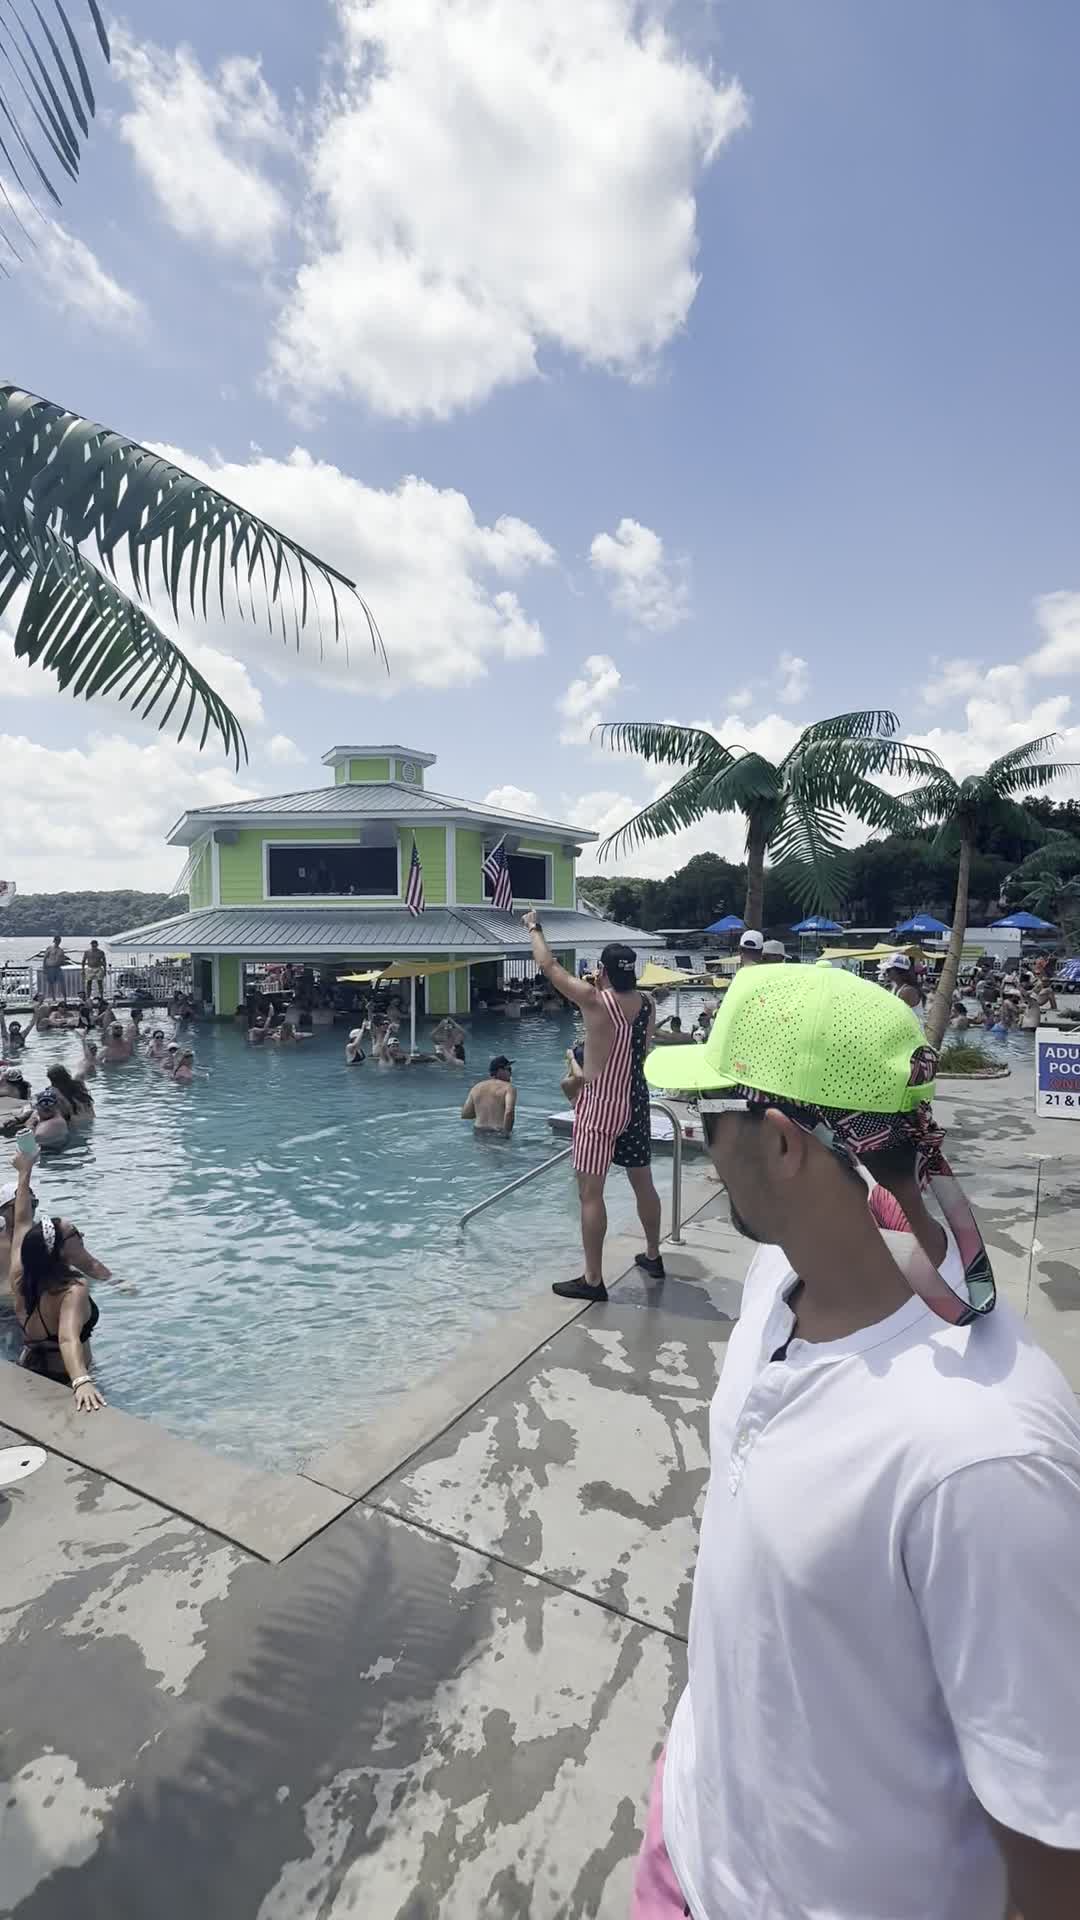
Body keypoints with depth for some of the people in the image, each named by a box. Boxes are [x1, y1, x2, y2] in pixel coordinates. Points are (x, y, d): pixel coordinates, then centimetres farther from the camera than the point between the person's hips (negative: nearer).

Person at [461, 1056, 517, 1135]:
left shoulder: (477, 1087, 10)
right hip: (499, 1134, -5)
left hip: (479, 1131, 5)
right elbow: (509, 1112, -22)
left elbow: (465, 1114, 10)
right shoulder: (509, 1087, -6)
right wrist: (506, 1132, -13)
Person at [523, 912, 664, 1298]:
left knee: (590, 1192, 0)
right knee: (643, 1183, 20)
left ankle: (593, 1280, 6)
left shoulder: (595, 1000, -18)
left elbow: (549, 966, -8)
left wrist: (534, 927, 7)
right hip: (636, 1101, 7)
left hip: (600, 1105, -7)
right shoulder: (647, 1006, 0)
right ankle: (653, 1256, 37)